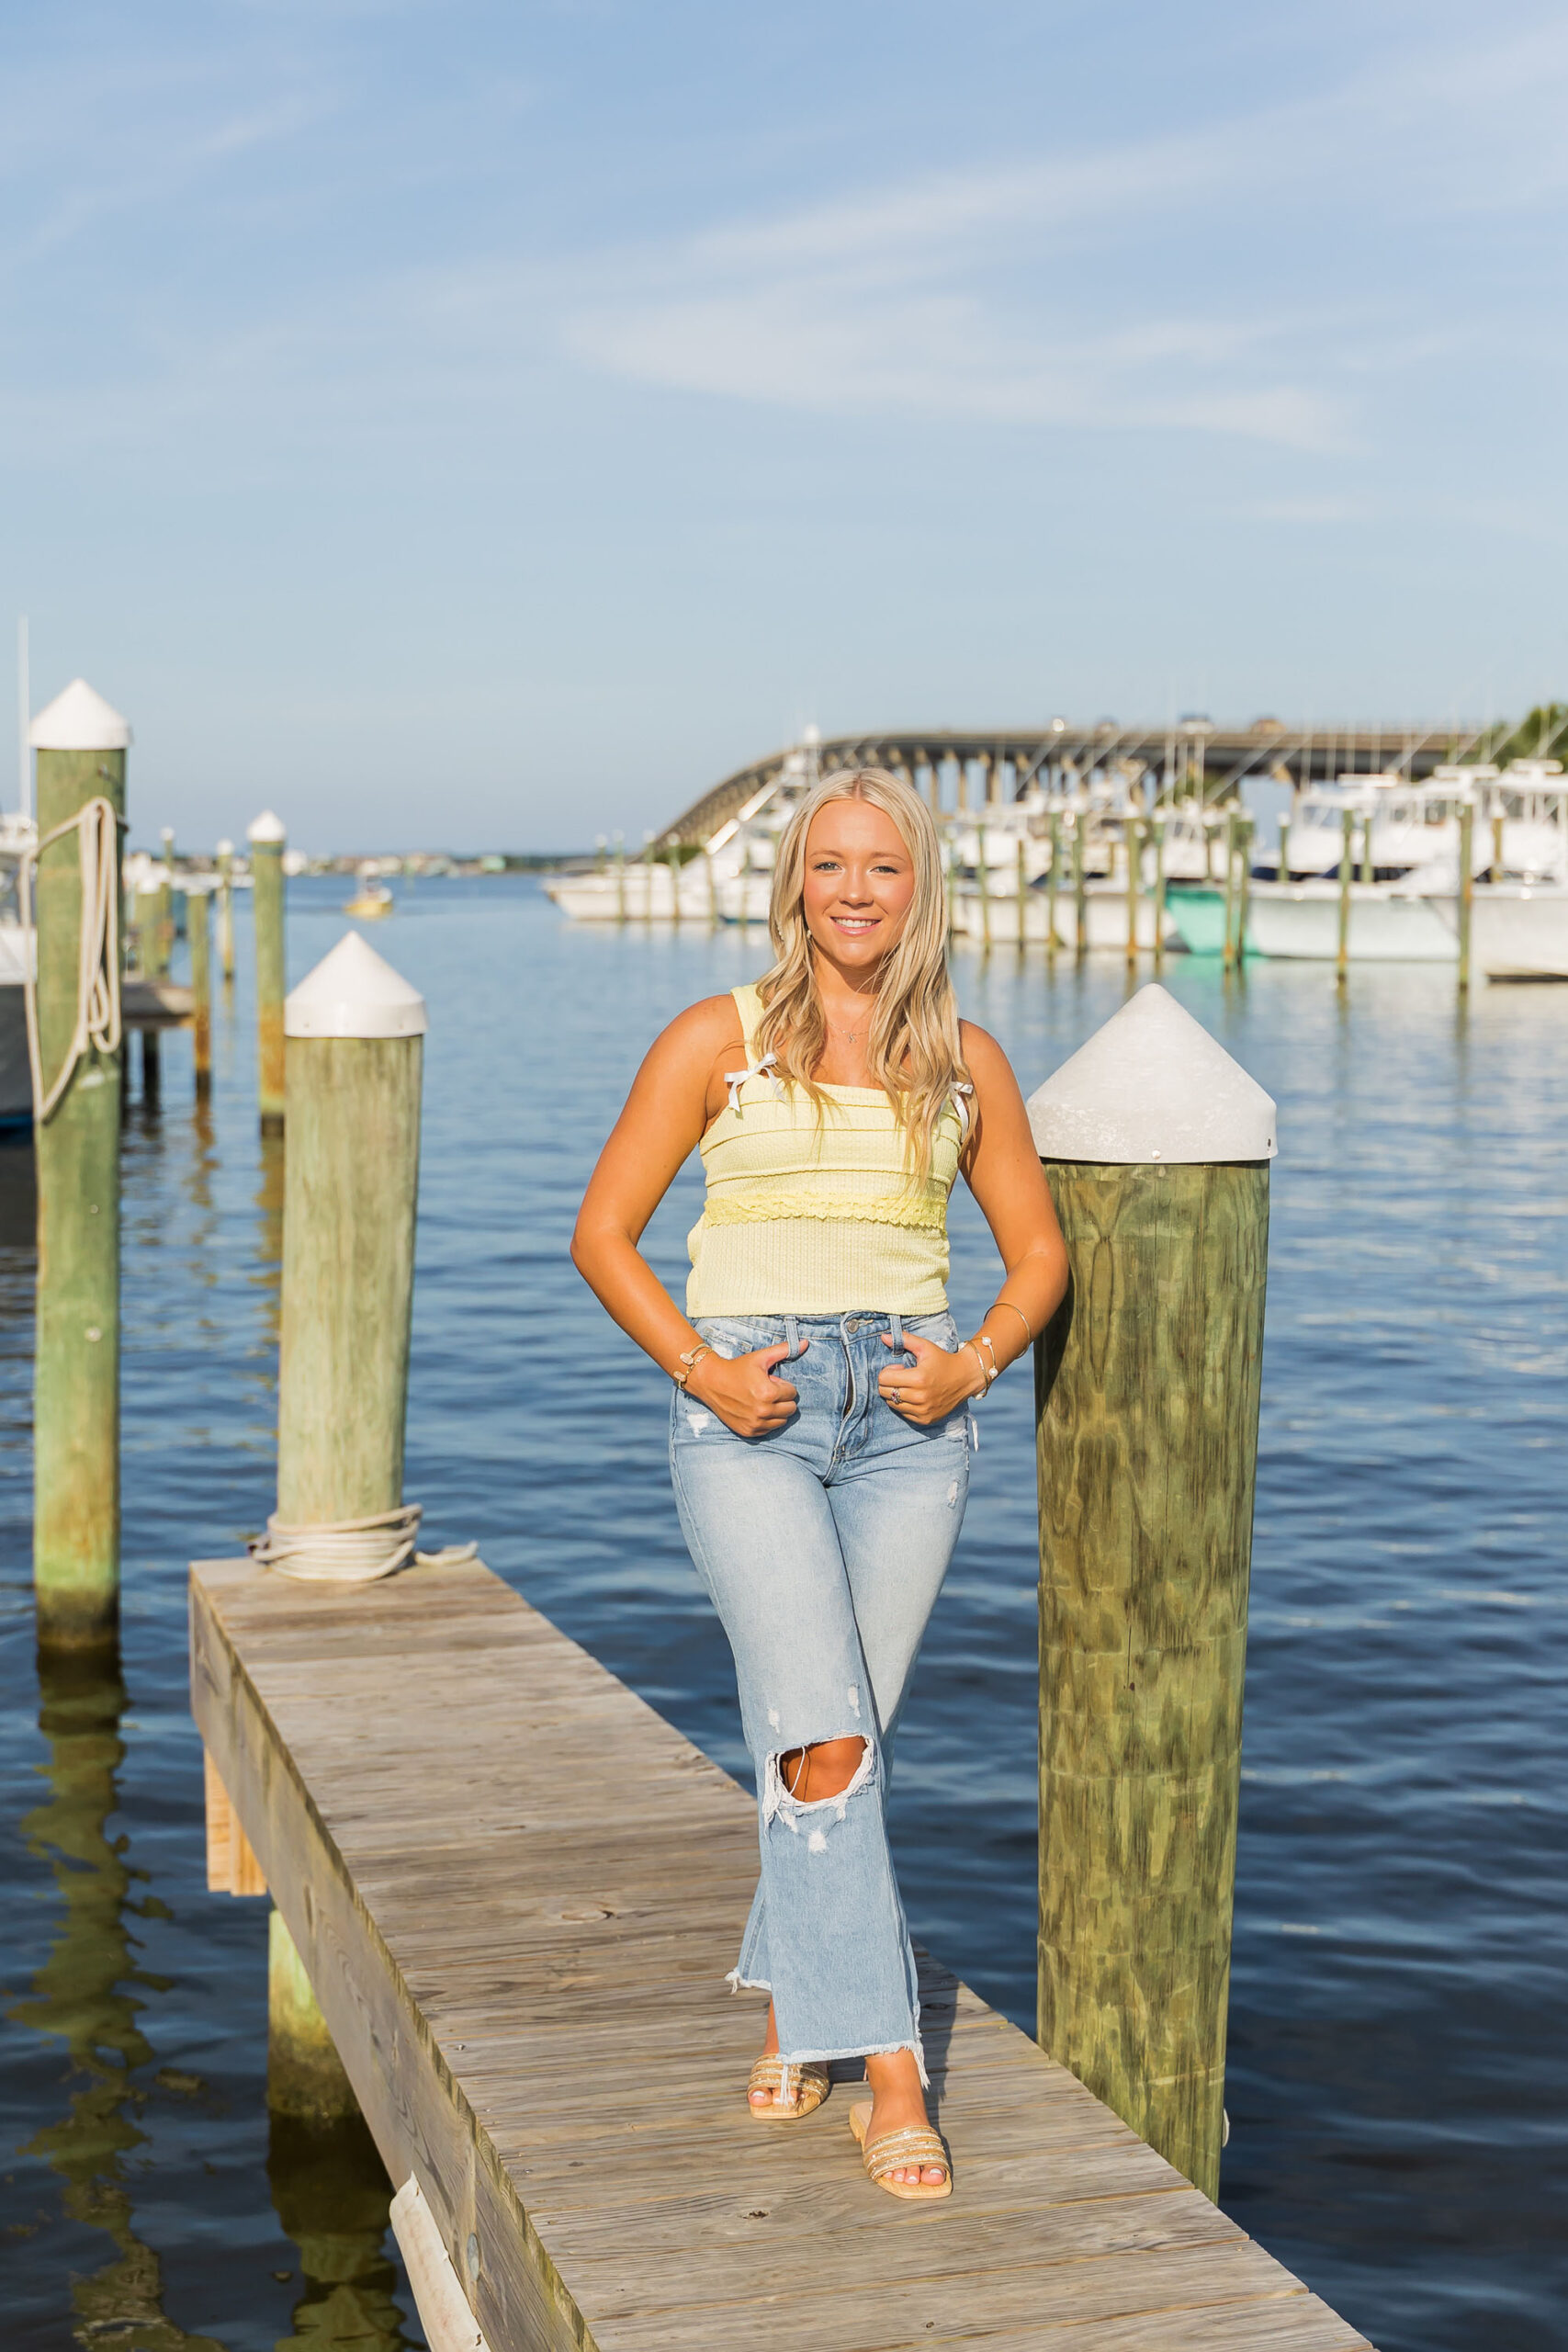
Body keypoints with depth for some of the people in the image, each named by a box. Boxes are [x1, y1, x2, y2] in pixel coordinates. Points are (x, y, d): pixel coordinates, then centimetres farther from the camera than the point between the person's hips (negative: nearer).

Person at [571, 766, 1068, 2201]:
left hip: (908, 1413, 3)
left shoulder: (966, 1061, 8)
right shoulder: (717, 1040, 1)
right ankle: (891, 2070, -7)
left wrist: (975, 1363, -2)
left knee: (849, 1747, 8)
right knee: (824, 1744, -14)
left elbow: (1039, 1251, 16)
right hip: (747, 1411, -2)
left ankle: (797, 2011, 30)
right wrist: (698, 1365, -9)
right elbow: (604, 1233, 3)